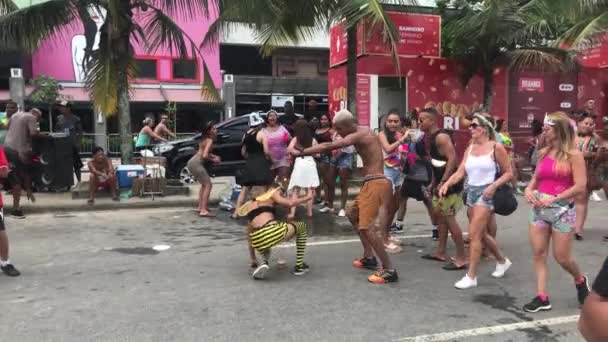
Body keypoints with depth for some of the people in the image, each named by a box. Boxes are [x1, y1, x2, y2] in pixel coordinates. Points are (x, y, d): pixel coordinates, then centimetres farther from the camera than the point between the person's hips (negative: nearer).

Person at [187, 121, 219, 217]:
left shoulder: (205, 139, 17)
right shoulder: (209, 140, -11)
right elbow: (204, 156, -21)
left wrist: (214, 156, 8)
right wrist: (213, 160, -5)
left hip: (193, 162, 10)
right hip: (196, 163, -10)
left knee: (204, 184, 23)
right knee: (208, 185, -8)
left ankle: (200, 207, 26)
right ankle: (203, 210, -15)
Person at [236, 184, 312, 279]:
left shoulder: (248, 206, 31)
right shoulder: (270, 194, 19)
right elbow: (290, 203, 0)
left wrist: (253, 259, 38)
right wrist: (307, 197, 16)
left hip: (258, 242, 5)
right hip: (273, 232, -5)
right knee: (302, 226, 25)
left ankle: (264, 262, 8)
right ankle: (299, 266, 23)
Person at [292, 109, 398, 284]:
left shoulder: (358, 135, -14)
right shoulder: (363, 133, 17)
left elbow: (329, 146, -20)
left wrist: (301, 152, -14)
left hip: (375, 184, -11)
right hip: (371, 183, 11)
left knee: (366, 227, -14)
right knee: (353, 215, 23)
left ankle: (389, 270, -9)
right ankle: (369, 257, 27)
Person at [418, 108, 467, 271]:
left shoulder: (441, 136, -17)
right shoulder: (431, 137, 14)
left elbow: (452, 159, -25)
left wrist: (443, 182, -28)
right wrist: (434, 183, 20)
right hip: (441, 182, 10)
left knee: (449, 218, -8)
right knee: (439, 214, 15)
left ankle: (461, 258, 0)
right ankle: (441, 253, 25)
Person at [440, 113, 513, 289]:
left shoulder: (496, 147, -7)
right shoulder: (469, 148, 9)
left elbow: (508, 173, -5)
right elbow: (460, 172, 0)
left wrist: (493, 186, -19)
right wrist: (447, 184, -16)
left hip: (485, 193, -7)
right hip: (471, 192, 7)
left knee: (474, 234, -11)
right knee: (482, 233, 17)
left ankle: (471, 276, -2)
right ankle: (502, 261, 41)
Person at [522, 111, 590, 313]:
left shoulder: (573, 154, -8)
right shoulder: (543, 153, 8)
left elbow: (580, 187, -13)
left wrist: (554, 198, -18)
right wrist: (529, 190, -3)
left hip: (562, 209, -5)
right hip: (539, 209, 5)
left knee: (561, 257, 4)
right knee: (538, 254, 2)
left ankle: (580, 281, 36)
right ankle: (542, 297, 10)